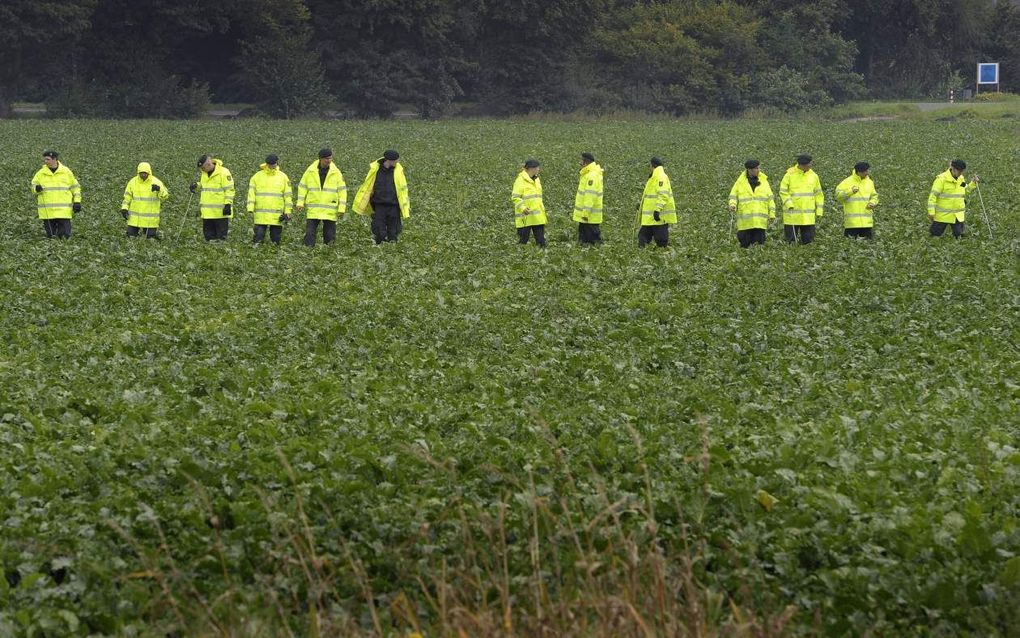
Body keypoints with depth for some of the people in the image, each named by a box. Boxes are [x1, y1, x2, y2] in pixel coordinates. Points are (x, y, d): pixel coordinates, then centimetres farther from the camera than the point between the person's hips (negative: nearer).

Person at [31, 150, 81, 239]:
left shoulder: (66, 172, 5)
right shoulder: (41, 173, 6)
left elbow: (75, 187, 12)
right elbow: (33, 187, 11)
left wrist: (77, 202, 4)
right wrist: (36, 189, -13)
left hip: (64, 211, 0)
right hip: (47, 211, 0)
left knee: (65, 235, -7)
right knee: (51, 236, -1)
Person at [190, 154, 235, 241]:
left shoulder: (223, 172, -11)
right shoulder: (204, 174, 13)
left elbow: (229, 190, -12)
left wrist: (228, 205, -17)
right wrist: (196, 185, 8)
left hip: (220, 212, -8)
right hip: (207, 212, 8)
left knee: (221, 237, -2)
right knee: (208, 235, 9)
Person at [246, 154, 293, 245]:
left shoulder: (283, 177, 6)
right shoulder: (257, 177, 4)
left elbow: (288, 195, 8)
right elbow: (251, 194, 3)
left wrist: (287, 212, 3)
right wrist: (250, 210, -5)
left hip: (277, 216, 1)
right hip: (260, 216, -1)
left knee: (276, 240, 6)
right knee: (258, 238, -6)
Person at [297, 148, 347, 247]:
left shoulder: (336, 172, 1)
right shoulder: (310, 171, 1)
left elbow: (342, 190, 3)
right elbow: (302, 187, 9)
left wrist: (341, 208, -3)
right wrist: (300, 202, 2)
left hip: (330, 211, 0)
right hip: (313, 210, 0)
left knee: (329, 235, 4)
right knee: (310, 233, -5)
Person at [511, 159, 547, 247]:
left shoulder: (536, 180, 15)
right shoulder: (520, 180, -10)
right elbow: (515, 197, -15)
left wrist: (542, 207, 21)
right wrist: (523, 207, -27)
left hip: (538, 217, 7)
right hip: (525, 217, -7)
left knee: (541, 241, 4)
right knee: (523, 240, -2)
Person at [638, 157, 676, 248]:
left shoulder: (661, 177, -15)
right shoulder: (654, 177, 19)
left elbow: (663, 195, -24)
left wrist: (657, 209, -29)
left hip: (659, 216, -11)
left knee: (661, 241, -4)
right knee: (643, 236, 12)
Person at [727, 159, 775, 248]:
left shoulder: (763, 181, 11)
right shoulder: (740, 182, 5)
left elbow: (770, 198, 13)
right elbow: (733, 196, 8)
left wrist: (772, 214, 8)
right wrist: (732, 205, -14)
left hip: (760, 220, 1)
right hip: (745, 220, -1)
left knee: (759, 243, -4)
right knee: (745, 244, -2)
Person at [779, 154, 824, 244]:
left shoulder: (813, 176, 8)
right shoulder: (790, 175, -3)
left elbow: (818, 194, 14)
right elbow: (783, 191, -2)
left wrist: (819, 210, 9)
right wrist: (789, 204, -14)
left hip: (808, 217, 3)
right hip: (792, 215, -3)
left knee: (808, 240, 4)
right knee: (790, 239, 0)